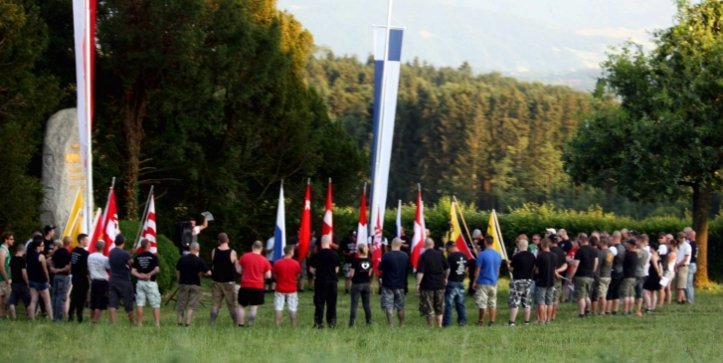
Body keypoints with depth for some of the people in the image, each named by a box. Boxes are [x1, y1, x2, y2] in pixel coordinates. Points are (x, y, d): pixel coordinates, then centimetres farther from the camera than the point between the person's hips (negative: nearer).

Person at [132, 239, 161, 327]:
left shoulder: (137, 257, 6)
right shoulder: (153, 257, -7)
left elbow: (133, 271, 0)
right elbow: (157, 269, -16)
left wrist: (140, 276, -9)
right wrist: (150, 274, -4)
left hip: (140, 282, 4)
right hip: (151, 282, -3)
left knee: (139, 304, 6)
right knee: (156, 304, 0)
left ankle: (139, 324, 5)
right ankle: (157, 324, -6)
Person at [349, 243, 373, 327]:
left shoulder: (356, 261, -14)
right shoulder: (369, 261, -1)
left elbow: (352, 274, -11)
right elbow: (370, 273, 5)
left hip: (357, 284, -4)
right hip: (367, 284, 4)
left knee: (354, 304, -1)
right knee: (366, 304, 13)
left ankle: (352, 322, -4)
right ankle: (369, 321, 14)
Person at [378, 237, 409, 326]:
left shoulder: (386, 256, -15)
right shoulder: (405, 256, 0)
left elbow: (380, 268, -8)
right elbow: (407, 269, 10)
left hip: (388, 284, -4)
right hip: (400, 285, 4)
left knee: (388, 306, -2)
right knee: (400, 306, 14)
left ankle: (390, 323, -9)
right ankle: (401, 324, 20)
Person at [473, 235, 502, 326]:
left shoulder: (482, 254, -13)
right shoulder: (497, 255, 4)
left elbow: (478, 270, -10)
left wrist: (475, 281, -3)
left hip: (483, 282, -5)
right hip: (493, 283, 5)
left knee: (482, 303, 0)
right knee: (493, 303, 9)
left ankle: (481, 321, 3)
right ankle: (492, 321, 7)